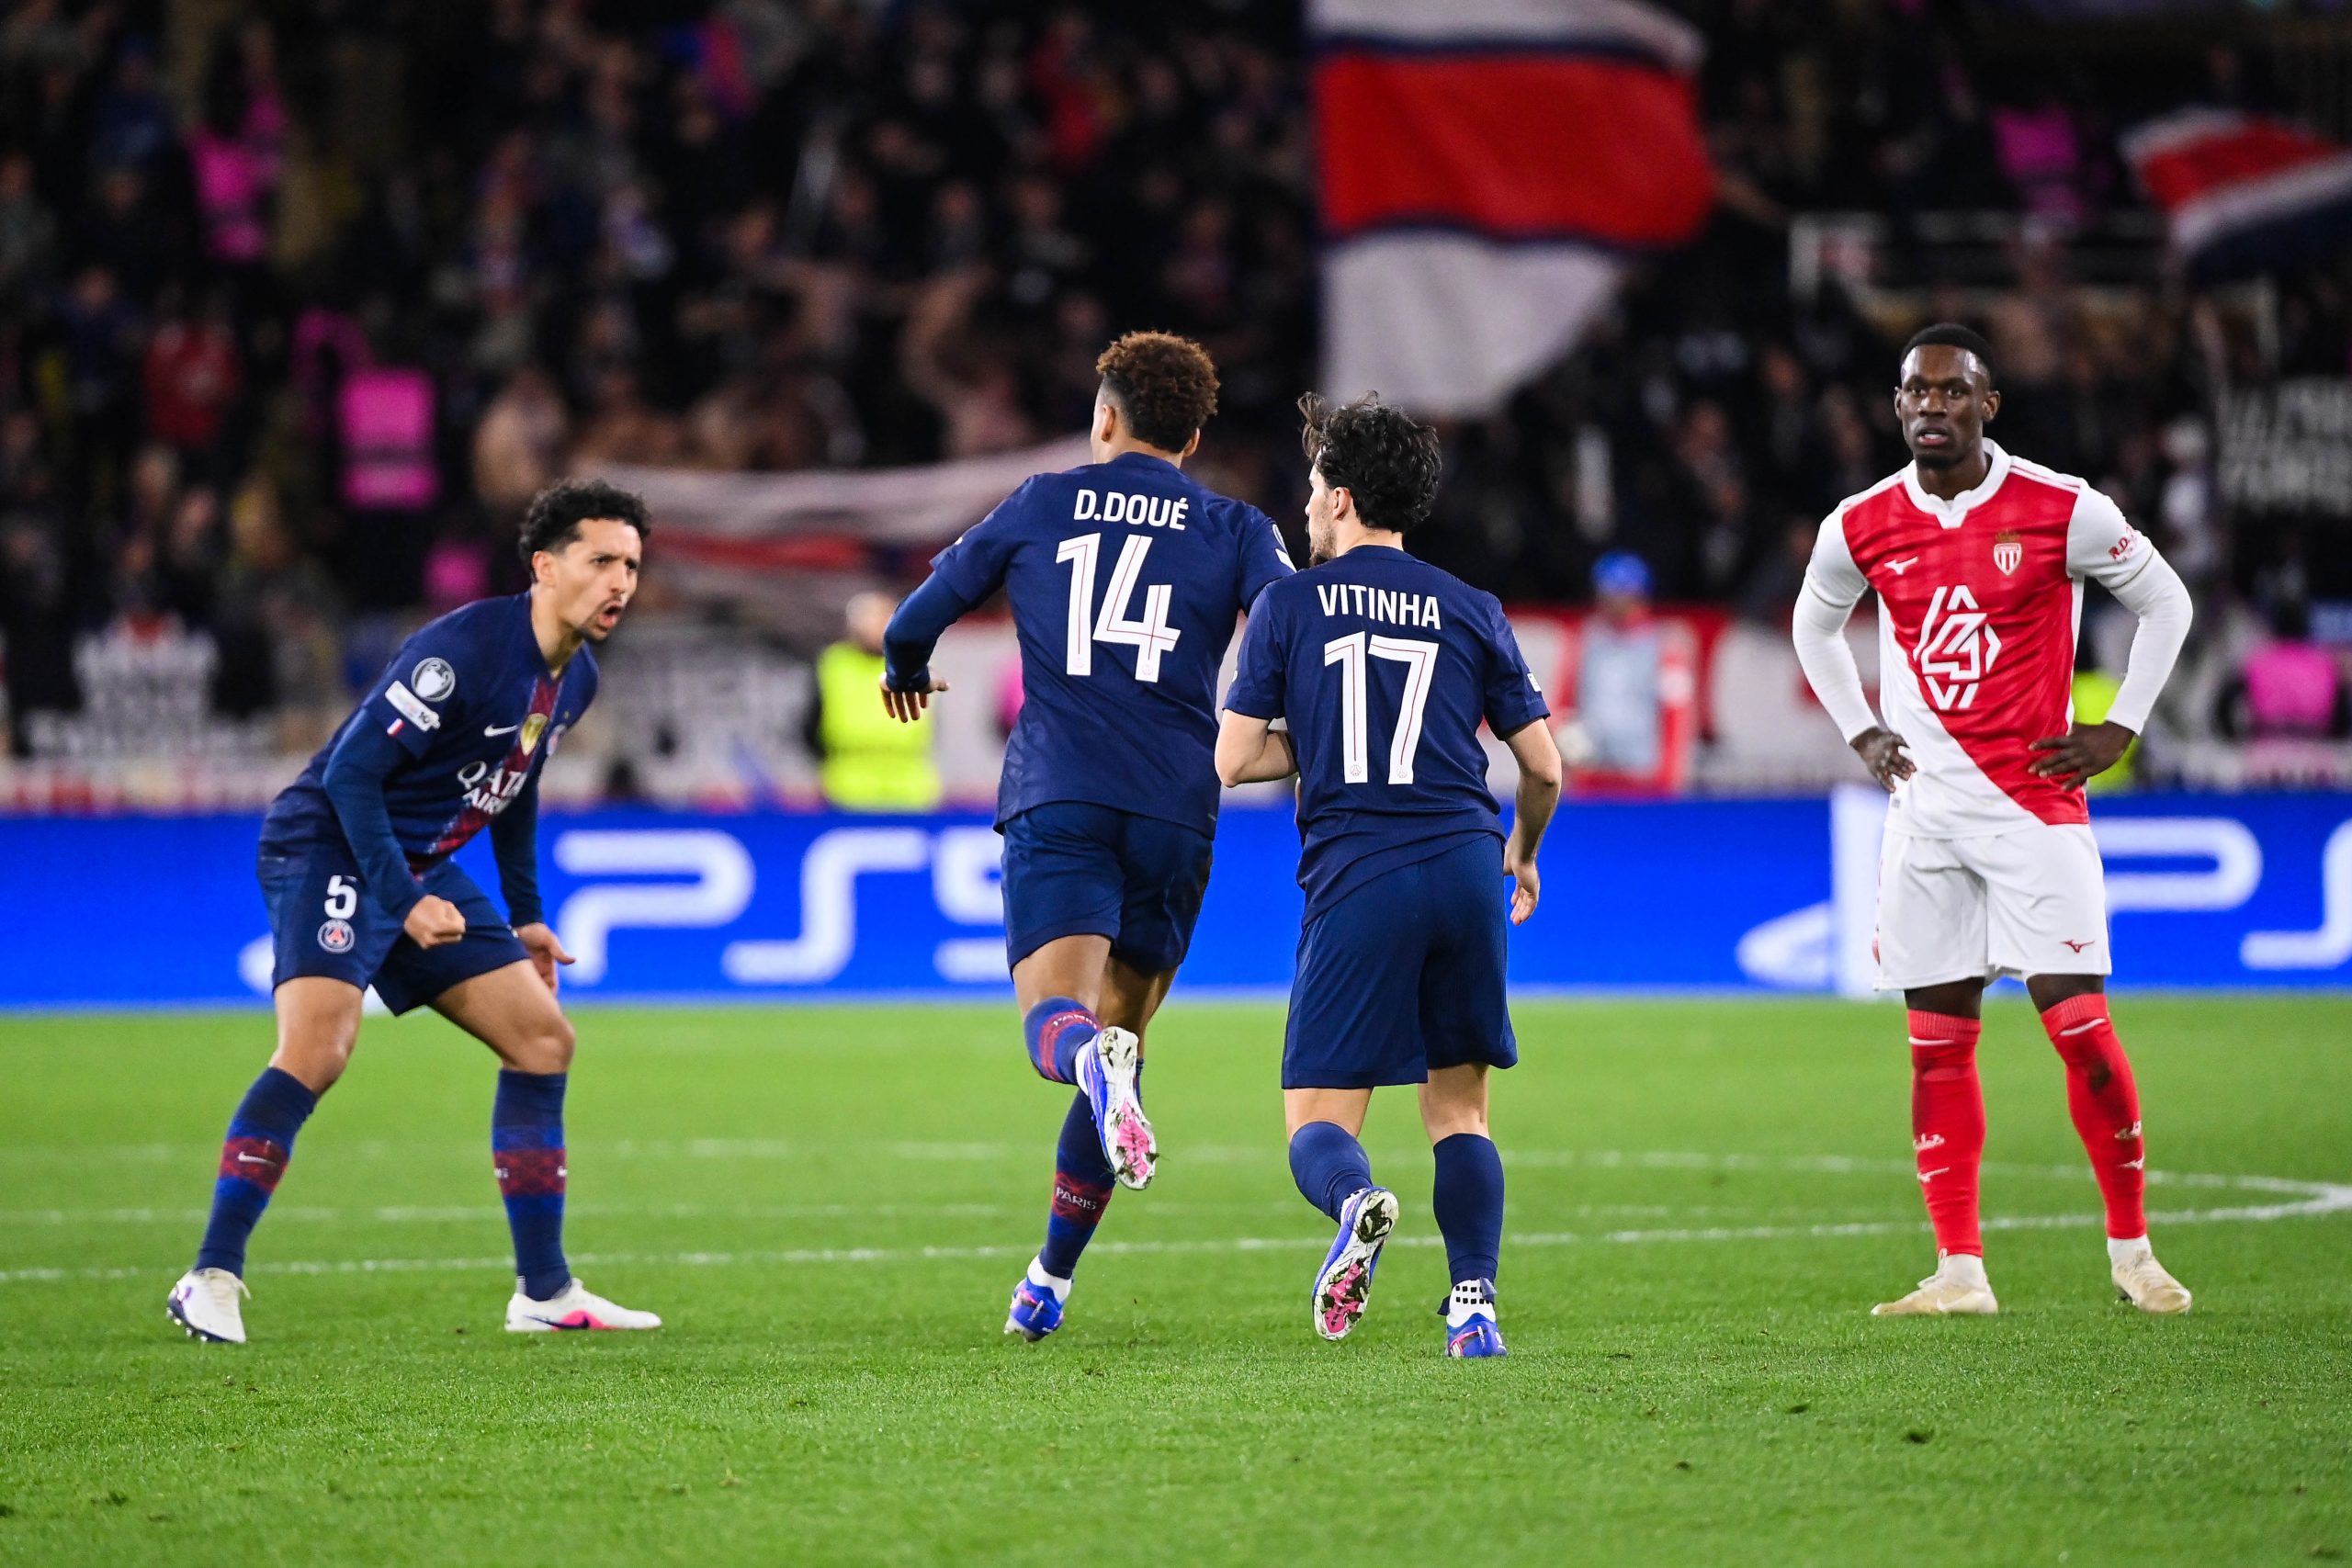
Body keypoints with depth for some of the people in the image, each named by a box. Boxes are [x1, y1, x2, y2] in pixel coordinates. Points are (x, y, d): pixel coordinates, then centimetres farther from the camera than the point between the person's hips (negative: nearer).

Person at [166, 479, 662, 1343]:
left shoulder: (575, 677, 6)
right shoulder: (463, 648, -22)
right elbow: (351, 770, -24)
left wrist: (525, 915, 22)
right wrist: (403, 902, -27)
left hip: (422, 869, 9)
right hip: (330, 847, -9)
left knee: (542, 1038, 6)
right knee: (318, 1046, -27)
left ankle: (544, 1291, 12)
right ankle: (211, 1278, -24)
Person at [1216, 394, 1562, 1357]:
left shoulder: (1289, 604, 6)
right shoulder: (1470, 610, 12)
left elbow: (1233, 760, 4)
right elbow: (1544, 768, 12)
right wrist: (1523, 851, 32)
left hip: (1357, 880, -2)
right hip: (1466, 864, 3)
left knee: (1316, 1121, 2)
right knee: (1458, 1108, 14)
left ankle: (1357, 1202, -33)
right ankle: (1474, 1305, -2)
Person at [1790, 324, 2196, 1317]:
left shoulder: (2062, 512, -7)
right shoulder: (1860, 527, 3)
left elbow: (2165, 604, 6)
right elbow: (1814, 626, 23)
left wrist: (2118, 728, 1)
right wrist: (1861, 733, 12)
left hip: (2034, 803, -3)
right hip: (1925, 814, 3)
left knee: (2080, 1024, -9)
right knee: (1938, 1043, 3)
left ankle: (2131, 1251, 5)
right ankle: (1958, 1270, 7)